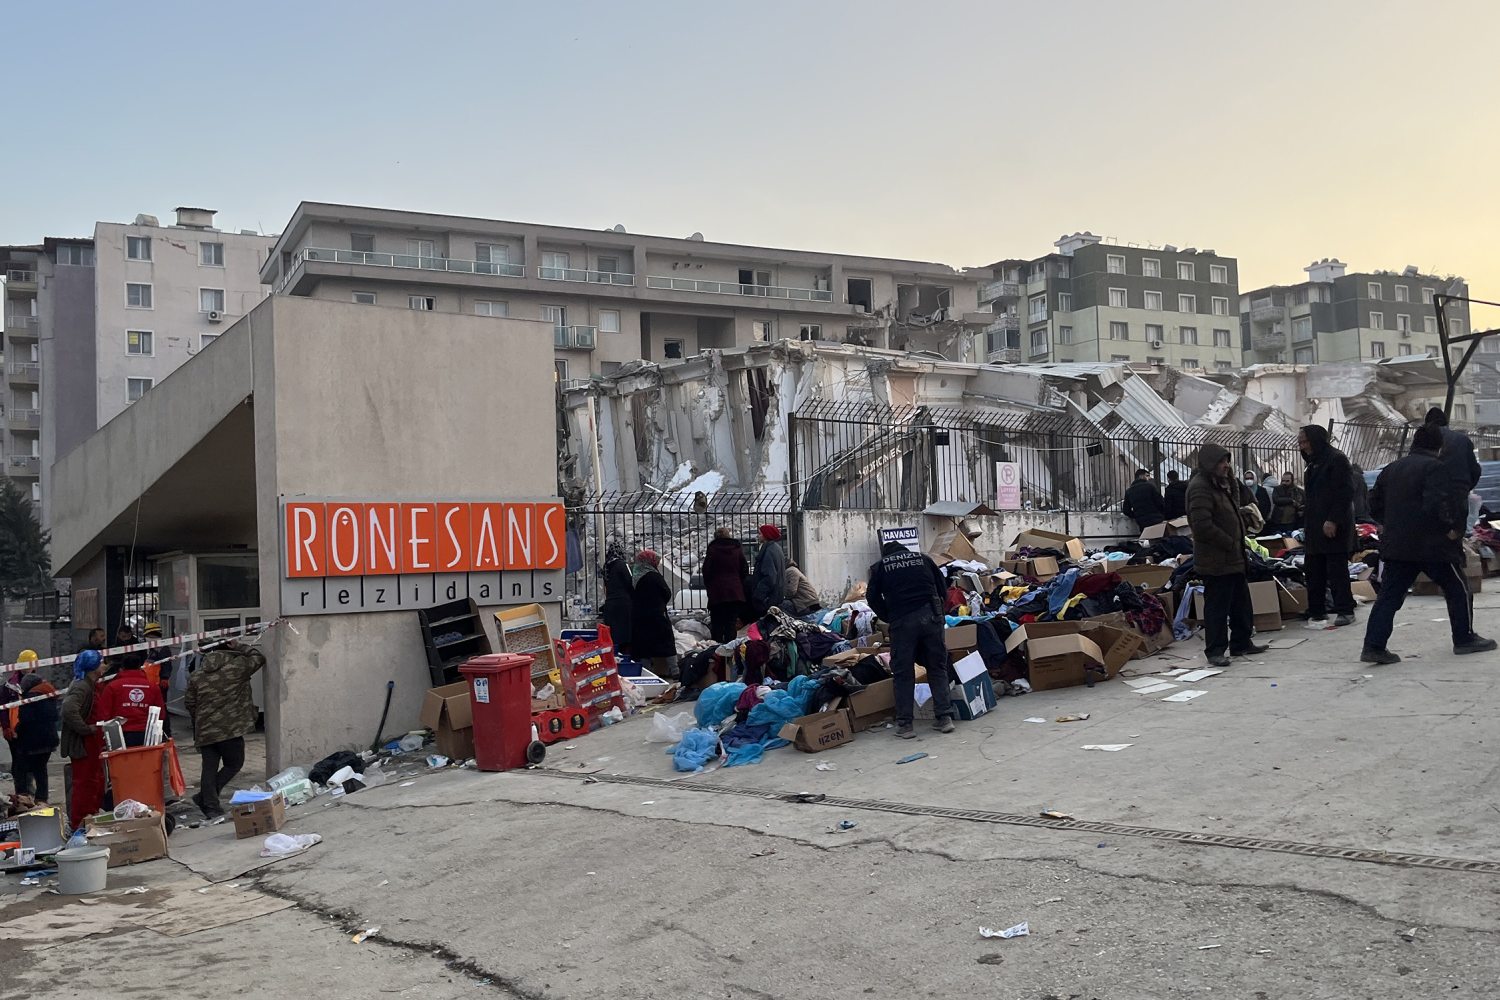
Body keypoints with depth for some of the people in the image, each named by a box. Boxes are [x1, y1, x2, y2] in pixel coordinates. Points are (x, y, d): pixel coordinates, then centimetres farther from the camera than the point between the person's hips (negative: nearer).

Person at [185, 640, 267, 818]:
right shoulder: (236, 666, -6)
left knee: (209, 768, 11)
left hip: (205, 731, 5)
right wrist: (239, 647, 14)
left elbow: (189, 702, 13)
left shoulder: (197, 675, 9)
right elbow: (259, 657, 5)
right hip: (230, 729, -5)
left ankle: (210, 806, 10)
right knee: (234, 764, 10)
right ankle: (203, 797, 3)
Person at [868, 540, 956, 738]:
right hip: (930, 616, 2)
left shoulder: (880, 566, 13)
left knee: (903, 672, 4)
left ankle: (904, 724, 3)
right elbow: (942, 587, 18)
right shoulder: (922, 558, 19)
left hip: (902, 621, -2)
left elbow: (873, 597, 7)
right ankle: (944, 717, 9)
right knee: (937, 667, 12)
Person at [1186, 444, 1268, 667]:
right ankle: (1215, 650, 2)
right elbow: (1203, 525, -26)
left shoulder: (1220, 484, 16)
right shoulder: (1200, 488, -19)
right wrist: (1230, 543, -19)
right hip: (1215, 562, -11)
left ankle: (1241, 643, 29)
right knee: (1217, 606, -4)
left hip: (1233, 559, 11)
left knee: (1241, 602, 18)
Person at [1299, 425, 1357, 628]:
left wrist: (1333, 520, -21)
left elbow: (1344, 493, -15)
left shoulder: (1336, 459, -8)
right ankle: (1316, 612, 11)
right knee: (1313, 571, 7)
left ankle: (1345, 611, 2)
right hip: (1314, 526, 8)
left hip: (1334, 527, -8)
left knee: (1337, 569, -5)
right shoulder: (1314, 462, 18)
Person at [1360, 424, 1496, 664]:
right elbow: (1437, 503, -23)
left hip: (1395, 545, 6)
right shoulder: (1434, 467, -10)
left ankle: (1373, 646, -6)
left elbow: (1374, 503, 16)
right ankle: (1464, 639, 21)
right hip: (1432, 544, -6)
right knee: (1457, 590, 13)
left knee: (1389, 596, 3)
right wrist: (1451, 527, -11)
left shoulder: (1391, 468, 13)